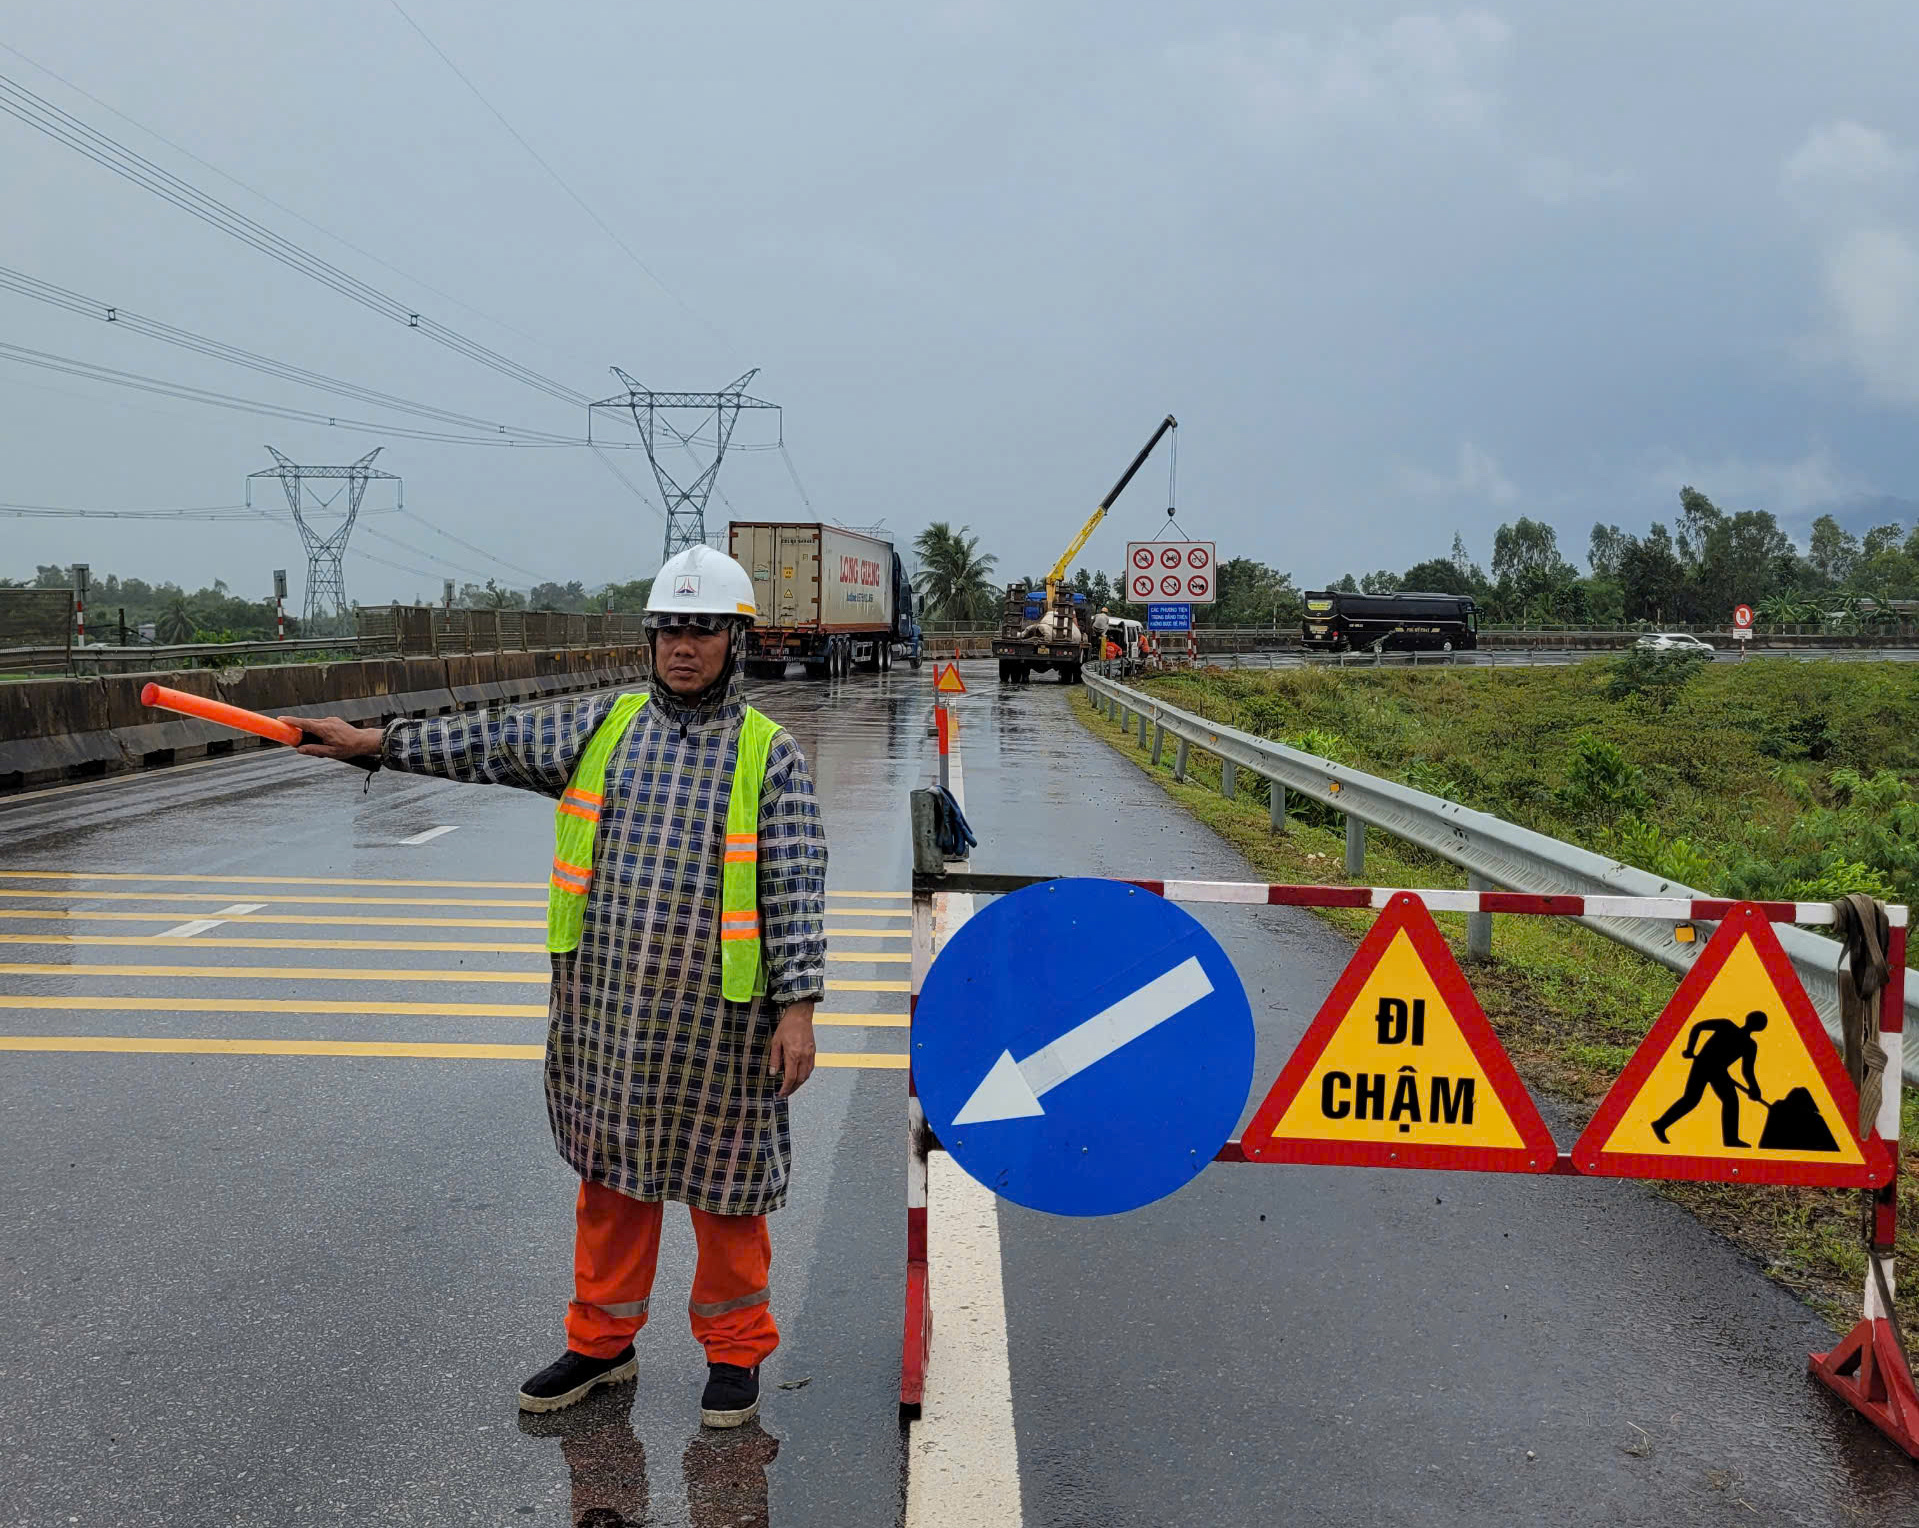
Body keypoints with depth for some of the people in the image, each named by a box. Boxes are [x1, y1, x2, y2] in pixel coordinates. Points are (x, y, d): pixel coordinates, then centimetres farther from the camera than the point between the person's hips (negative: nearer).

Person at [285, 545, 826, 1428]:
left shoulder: (770, 756, -4)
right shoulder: (601, 728, 7)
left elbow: (796, 891, -8)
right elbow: (496, 742, 14)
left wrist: (797, 1009, -13)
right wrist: (374, 742, 13)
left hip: (717, 1015, -3)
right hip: (602, 1007, 4)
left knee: (724, 1182, 7)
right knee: (610, 1170, 14)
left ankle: (734, 1352, 25)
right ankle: (601, 1343, 30)